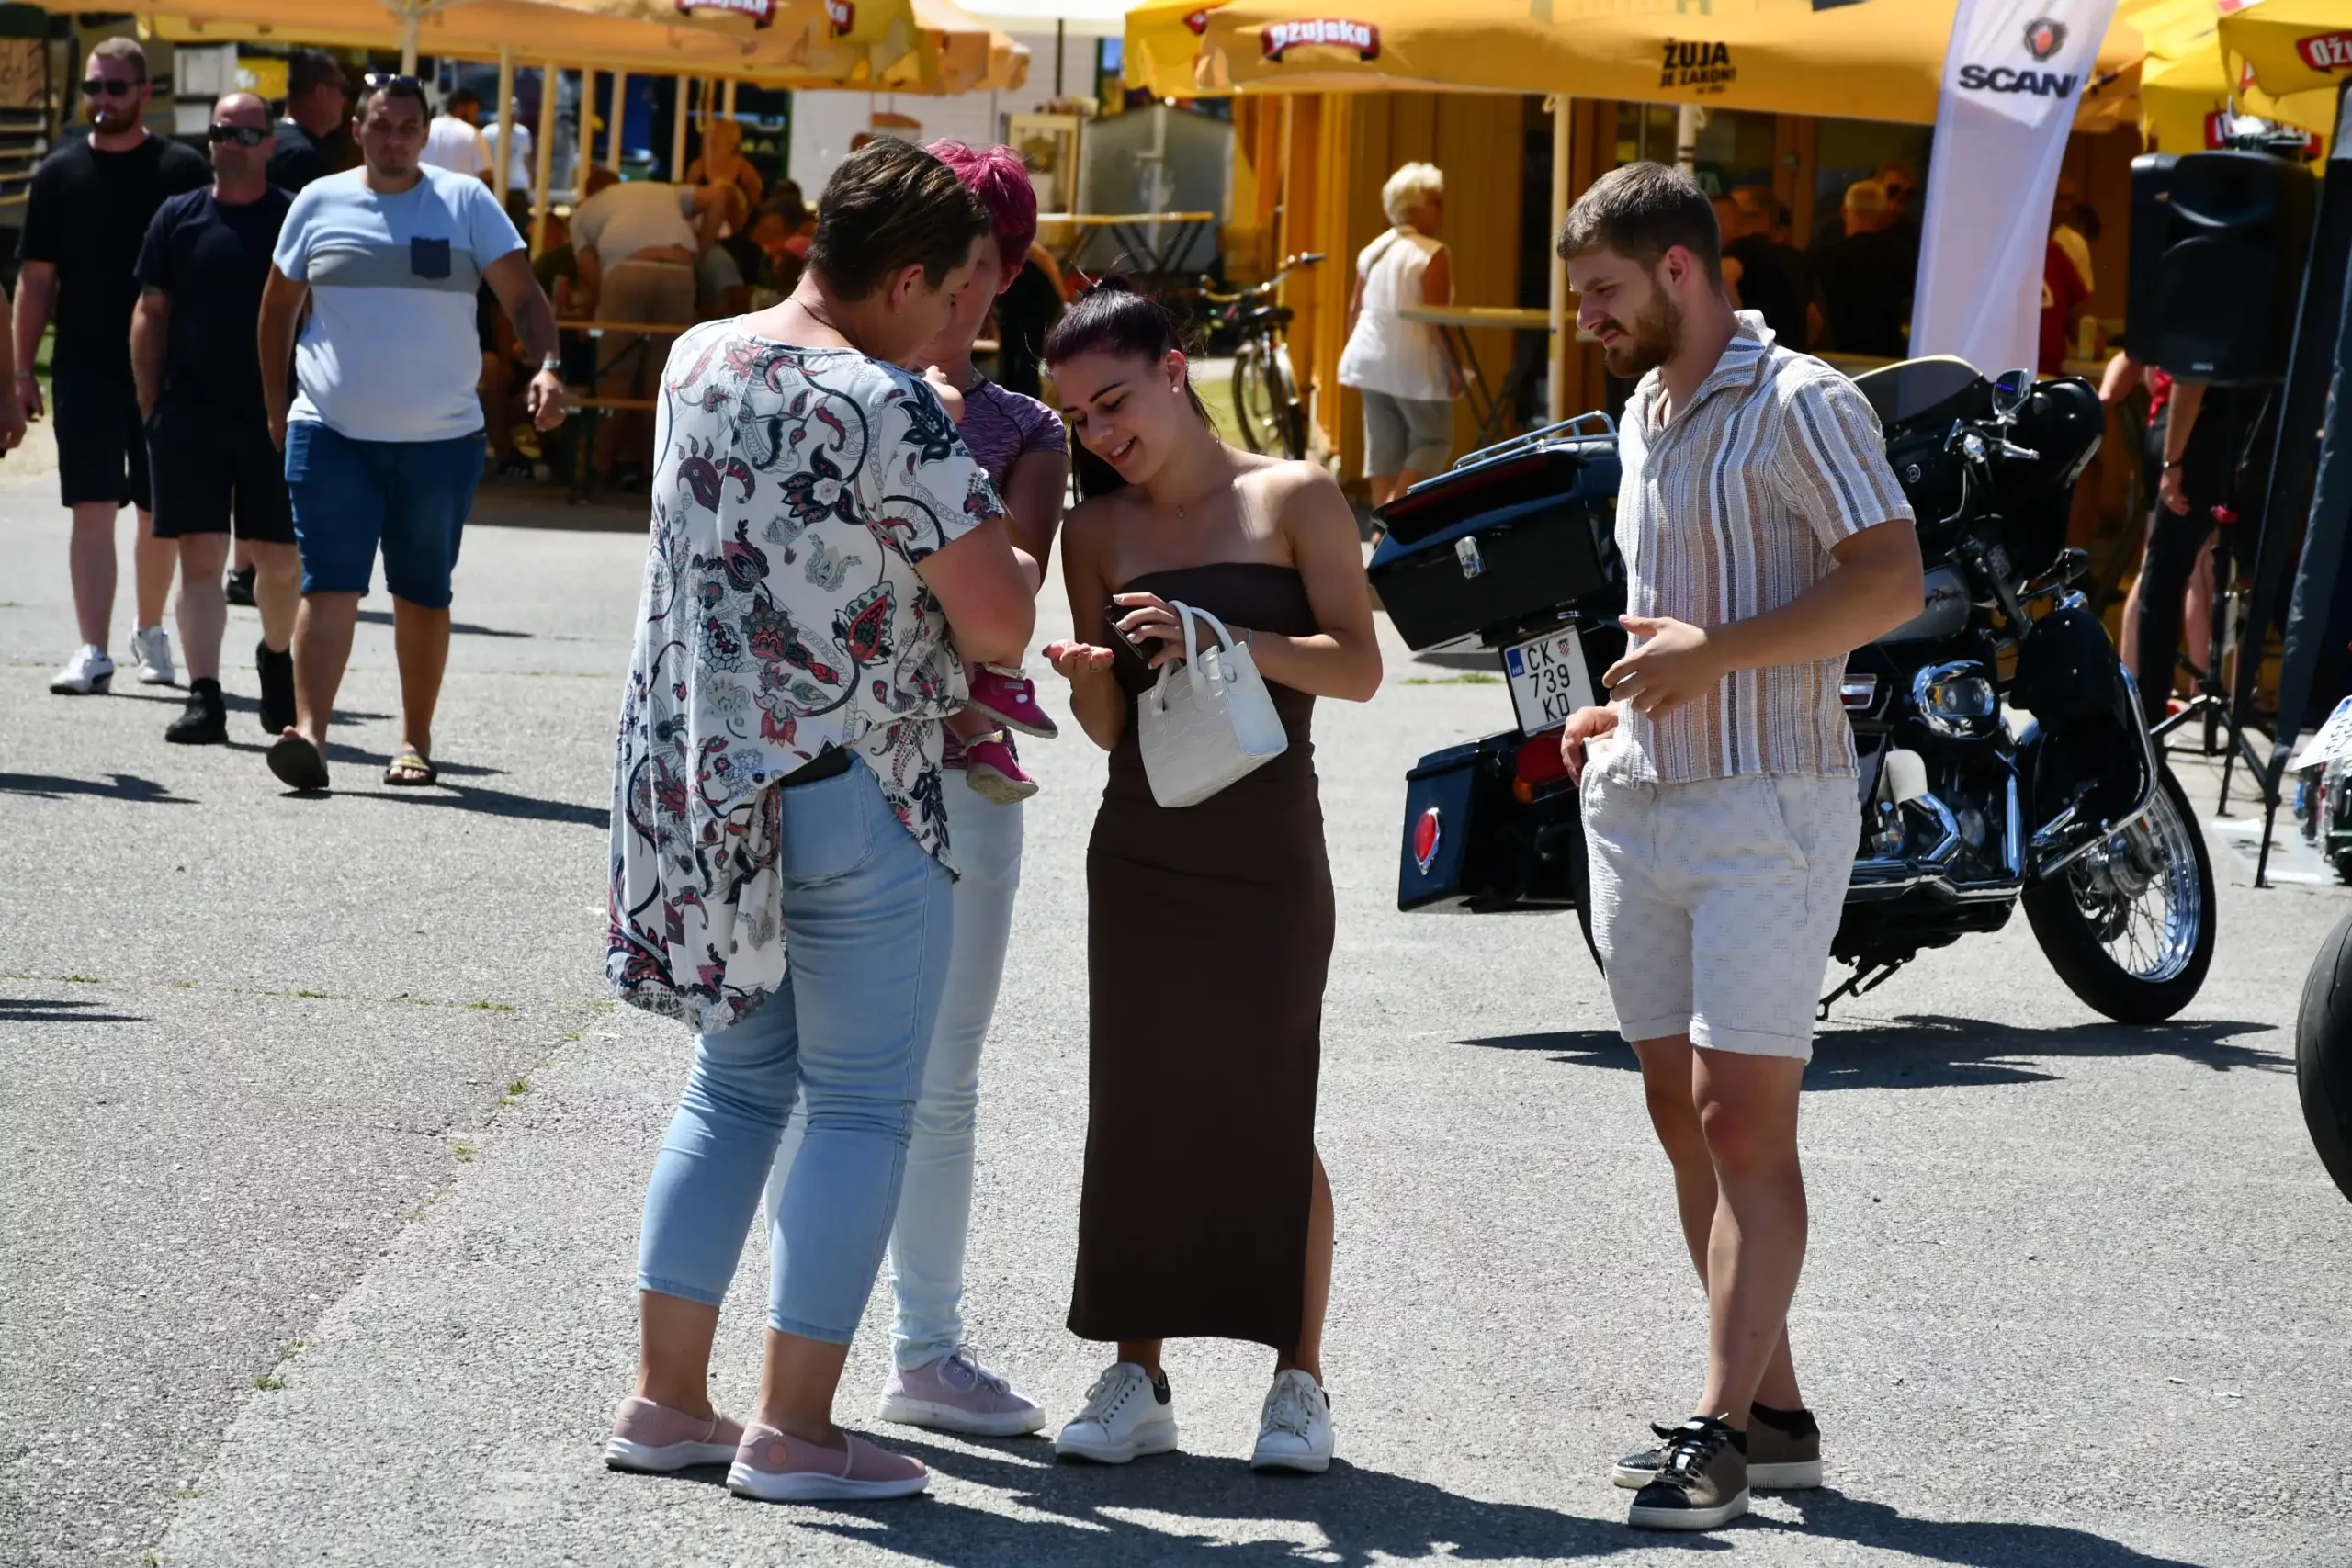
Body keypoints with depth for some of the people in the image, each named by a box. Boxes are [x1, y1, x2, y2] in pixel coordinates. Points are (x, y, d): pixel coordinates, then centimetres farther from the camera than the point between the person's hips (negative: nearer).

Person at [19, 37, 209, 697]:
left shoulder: (182, 171, 1)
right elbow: (36, 279, 7)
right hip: (85, 369, 0)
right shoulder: (60, 173, 5)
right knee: (93, 510, -7)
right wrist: (23, 370, 2)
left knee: (161, 513, 9)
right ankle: (92, 652, -10)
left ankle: (149, 630, 28)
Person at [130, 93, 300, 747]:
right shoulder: (178, 218, 7)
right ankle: (204, 696, -7)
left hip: (274, 419, -1)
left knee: (281, 562, 7)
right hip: (189, 416, 1)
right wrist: (150, 407, 3)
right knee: (200, 557, -5)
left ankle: (277, 657, 34)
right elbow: (150, 317, 9)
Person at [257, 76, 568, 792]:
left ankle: (415, 743, 20)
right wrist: (276, 406, 14)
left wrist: (547, 367, -20)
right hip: (331, 433, 0)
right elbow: (279, 306, 16)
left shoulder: (465, 202, 1)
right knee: (329, 585, -12)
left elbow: (524, 296, -3)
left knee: (423, 596, 9)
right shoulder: (320, 202, 6)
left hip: (440, 439, 0)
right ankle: (308, 733, -20)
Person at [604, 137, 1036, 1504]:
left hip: (698, 780, 7)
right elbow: (999, 625, -20)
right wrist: (1009, 564, 4)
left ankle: (668, 1399, 17)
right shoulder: (892, 415, -19)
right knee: (864, 1107, 3)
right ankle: (794, 1429, 2)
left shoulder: (699, 362, 5)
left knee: (739, 1082, 18)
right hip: (852, 801, -7)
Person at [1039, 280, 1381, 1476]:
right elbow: (1111, 731, 8)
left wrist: (1225, 640, -22)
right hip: (1141, 851, 3)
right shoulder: (1097, 532, 8)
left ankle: (1298, 1382, 6)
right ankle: (1137, 1379, 10)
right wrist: (1090, 678, -15)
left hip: (1269, 852, -3)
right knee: (1136, 1111, 3)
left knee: (1269, 1117, -2)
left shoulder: (1294, 500, 0)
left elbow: (1358, 667, -9)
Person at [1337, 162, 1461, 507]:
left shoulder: (1373, 250, 10)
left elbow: (1356, 311, 13)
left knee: (1383, 445, 11)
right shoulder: (1432, 254, -13)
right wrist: (1453, 367, -11)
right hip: (1413, 362, -7)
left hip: (1371, 359, 7)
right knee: (1433, 440, 5)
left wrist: (1355, 361, 23)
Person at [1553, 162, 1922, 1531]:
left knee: (1744, 1122, -10)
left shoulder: (1798, 405, -10)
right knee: (1686, 1120, 8)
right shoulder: (1645, 414, 17)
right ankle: (1776, 1414, 15)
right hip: (1640, 804, 9)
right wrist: (1627, 709, 12)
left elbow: (1890, 582, -18)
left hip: (1768, 810, -9)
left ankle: (1724, 1430, -11)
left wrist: (1715, 655, -20)